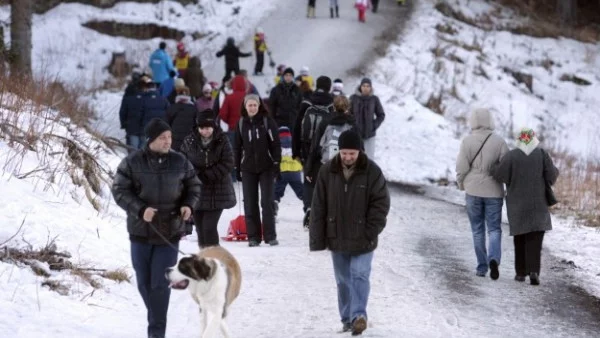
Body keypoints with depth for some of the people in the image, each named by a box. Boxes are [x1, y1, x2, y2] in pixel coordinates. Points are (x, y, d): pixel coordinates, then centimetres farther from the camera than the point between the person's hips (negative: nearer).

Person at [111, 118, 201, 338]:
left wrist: (188, 205, -8)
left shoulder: (180, 162, 1)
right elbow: (119, 190, -6)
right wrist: (140, 209, -20)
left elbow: (193, 186, 12)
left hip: (169, 233, 0)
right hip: (141, 231, 1)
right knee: (144, 282, 12)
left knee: (160, 284, -7)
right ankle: (156, 319, 35)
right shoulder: (132, 162, -6)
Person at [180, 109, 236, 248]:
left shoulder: (222, 141, -6)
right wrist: (197, 175, -13)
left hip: (217, 192, -3)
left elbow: (227, 164, -9)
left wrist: (207, 176, -16)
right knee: (200, 226, 10)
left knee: (209, 226, -13)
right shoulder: (190, 141, -1)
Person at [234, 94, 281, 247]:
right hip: (248, 168, 3)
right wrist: (237, 168, 8)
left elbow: (275, 144, -2)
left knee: (267, 202, -4)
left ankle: (270, 236, 0)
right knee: (250, 204, 1)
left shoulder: (267, 121, -2)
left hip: (266, 167, -3)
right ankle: (253, 236, 6)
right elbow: (237, 147, 11)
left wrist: (276, 164, -9)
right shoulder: (241, 123, 6)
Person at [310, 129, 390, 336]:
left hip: (362, 240, -3)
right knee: (343, 280, 10)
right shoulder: (327, 172, -2)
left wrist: (370, 232, -11)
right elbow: (318, 207, 1)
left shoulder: (372, 172, -8)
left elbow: (381, 204, -5)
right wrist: (317, 239, -2)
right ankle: (347, 318, 18)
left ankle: (359, 315, -14)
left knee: (359, 276, -11)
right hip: (337, 239, 3)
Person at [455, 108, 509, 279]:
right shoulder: (499, 142, -6)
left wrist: (461, 184, 12)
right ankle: (493, 259, -20)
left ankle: (481, 267, 11)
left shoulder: (467, 141, -7)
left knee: (477, 230, 11)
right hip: (493, 191, 0)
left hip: (473, 190, 0)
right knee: (494, 229, 5)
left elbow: (462, 167, -6)